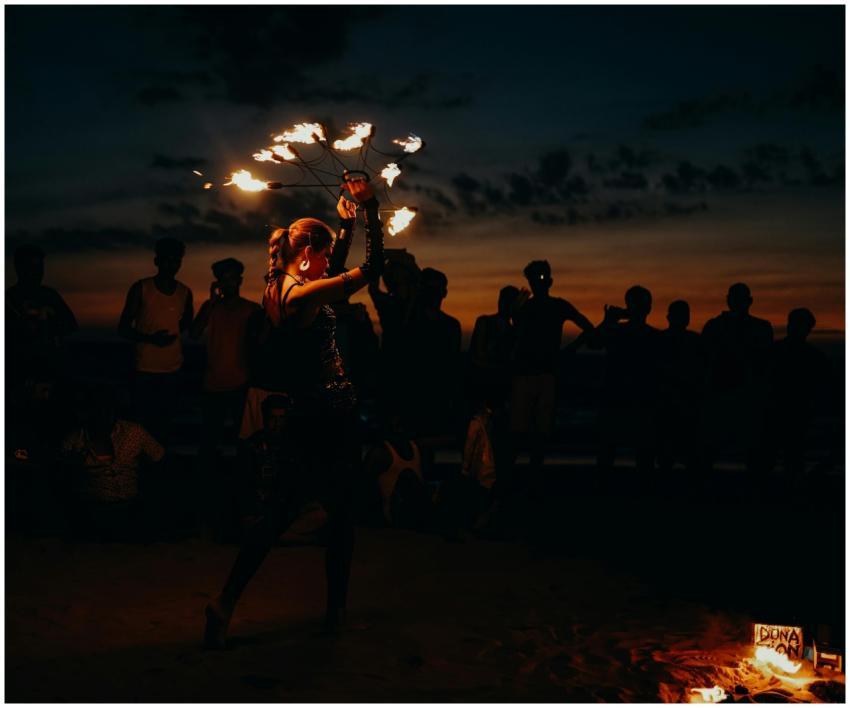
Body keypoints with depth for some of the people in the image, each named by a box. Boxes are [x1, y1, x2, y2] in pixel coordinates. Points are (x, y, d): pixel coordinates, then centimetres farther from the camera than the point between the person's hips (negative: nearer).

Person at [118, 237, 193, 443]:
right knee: (145, 422, -5)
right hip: (146, 369, -3)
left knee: (164, 422, 2)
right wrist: (150, 338, -19)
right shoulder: (141, 289, -3)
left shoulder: (185, 293, 8)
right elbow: (123, 328, -3)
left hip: (173, 370, 3)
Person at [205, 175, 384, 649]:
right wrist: (369, 207, -14)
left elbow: (338, 265, 24)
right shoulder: (305, 294, -19)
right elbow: (372, 268, -20)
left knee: (277, 513, 13)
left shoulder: (280, 286, 7)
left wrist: (348, 220, 21)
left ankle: (227, 602, 5)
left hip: (299, 414, 9)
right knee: (341, 511, 7)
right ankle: (336, 611, 17)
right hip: (328, 414, -9)